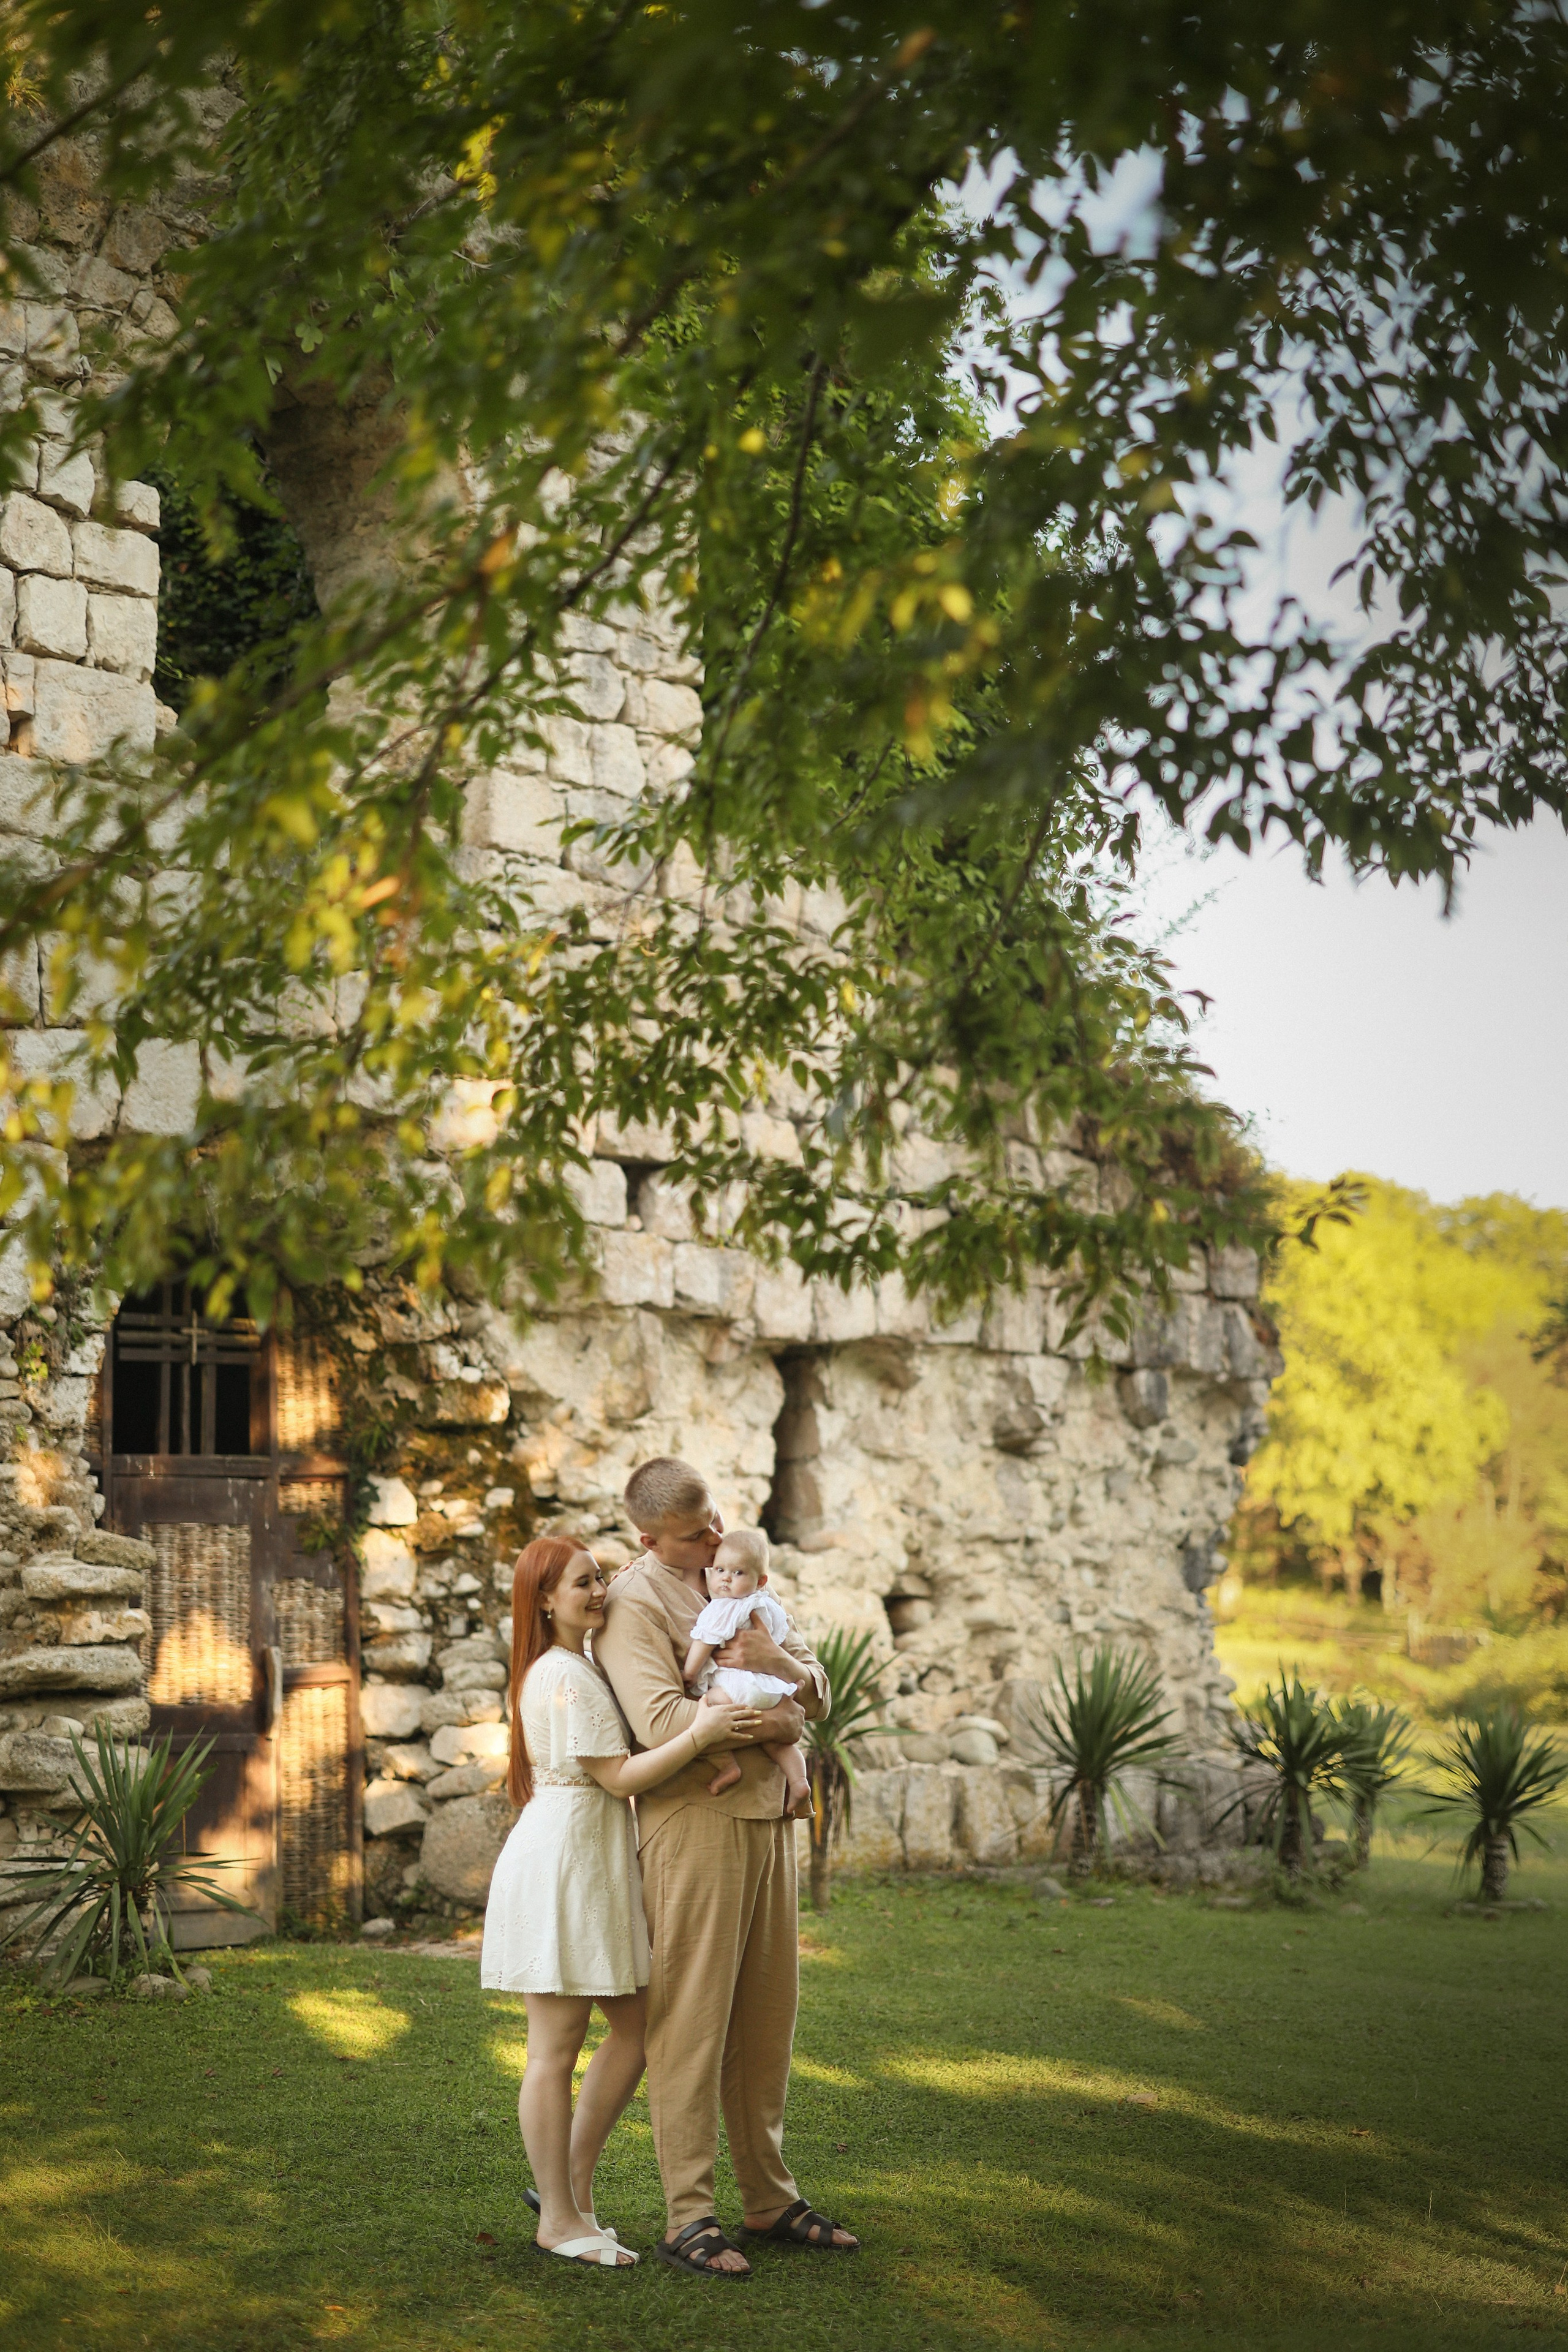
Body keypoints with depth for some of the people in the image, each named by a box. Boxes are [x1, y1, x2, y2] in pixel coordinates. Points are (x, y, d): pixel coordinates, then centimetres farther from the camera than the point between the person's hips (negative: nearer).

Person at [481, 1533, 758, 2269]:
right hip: (560, 1862, -10)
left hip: (593, 1865, 10)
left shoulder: (570, 1668, 14)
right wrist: (700, 1734, -25)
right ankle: (559, 2218, 7)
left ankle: (571, 2184, 21)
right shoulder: (566, 1677, -16)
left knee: (636, 2026, 12)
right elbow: (619, 1777, -19)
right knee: (557, 2047, -1)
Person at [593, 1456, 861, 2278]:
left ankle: (769, 2199, 20)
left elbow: (816, 1690, 13)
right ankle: (688, 2218, 0)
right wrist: (769, 1723, -11)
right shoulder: (633, 1604, -9)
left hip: (768, 1815, 7)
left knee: (767, 2017, 11)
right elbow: (661, 1723, -21)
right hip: (693, 1819, -7)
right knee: (691, 2019, -5)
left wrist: (779, 1662, -10)